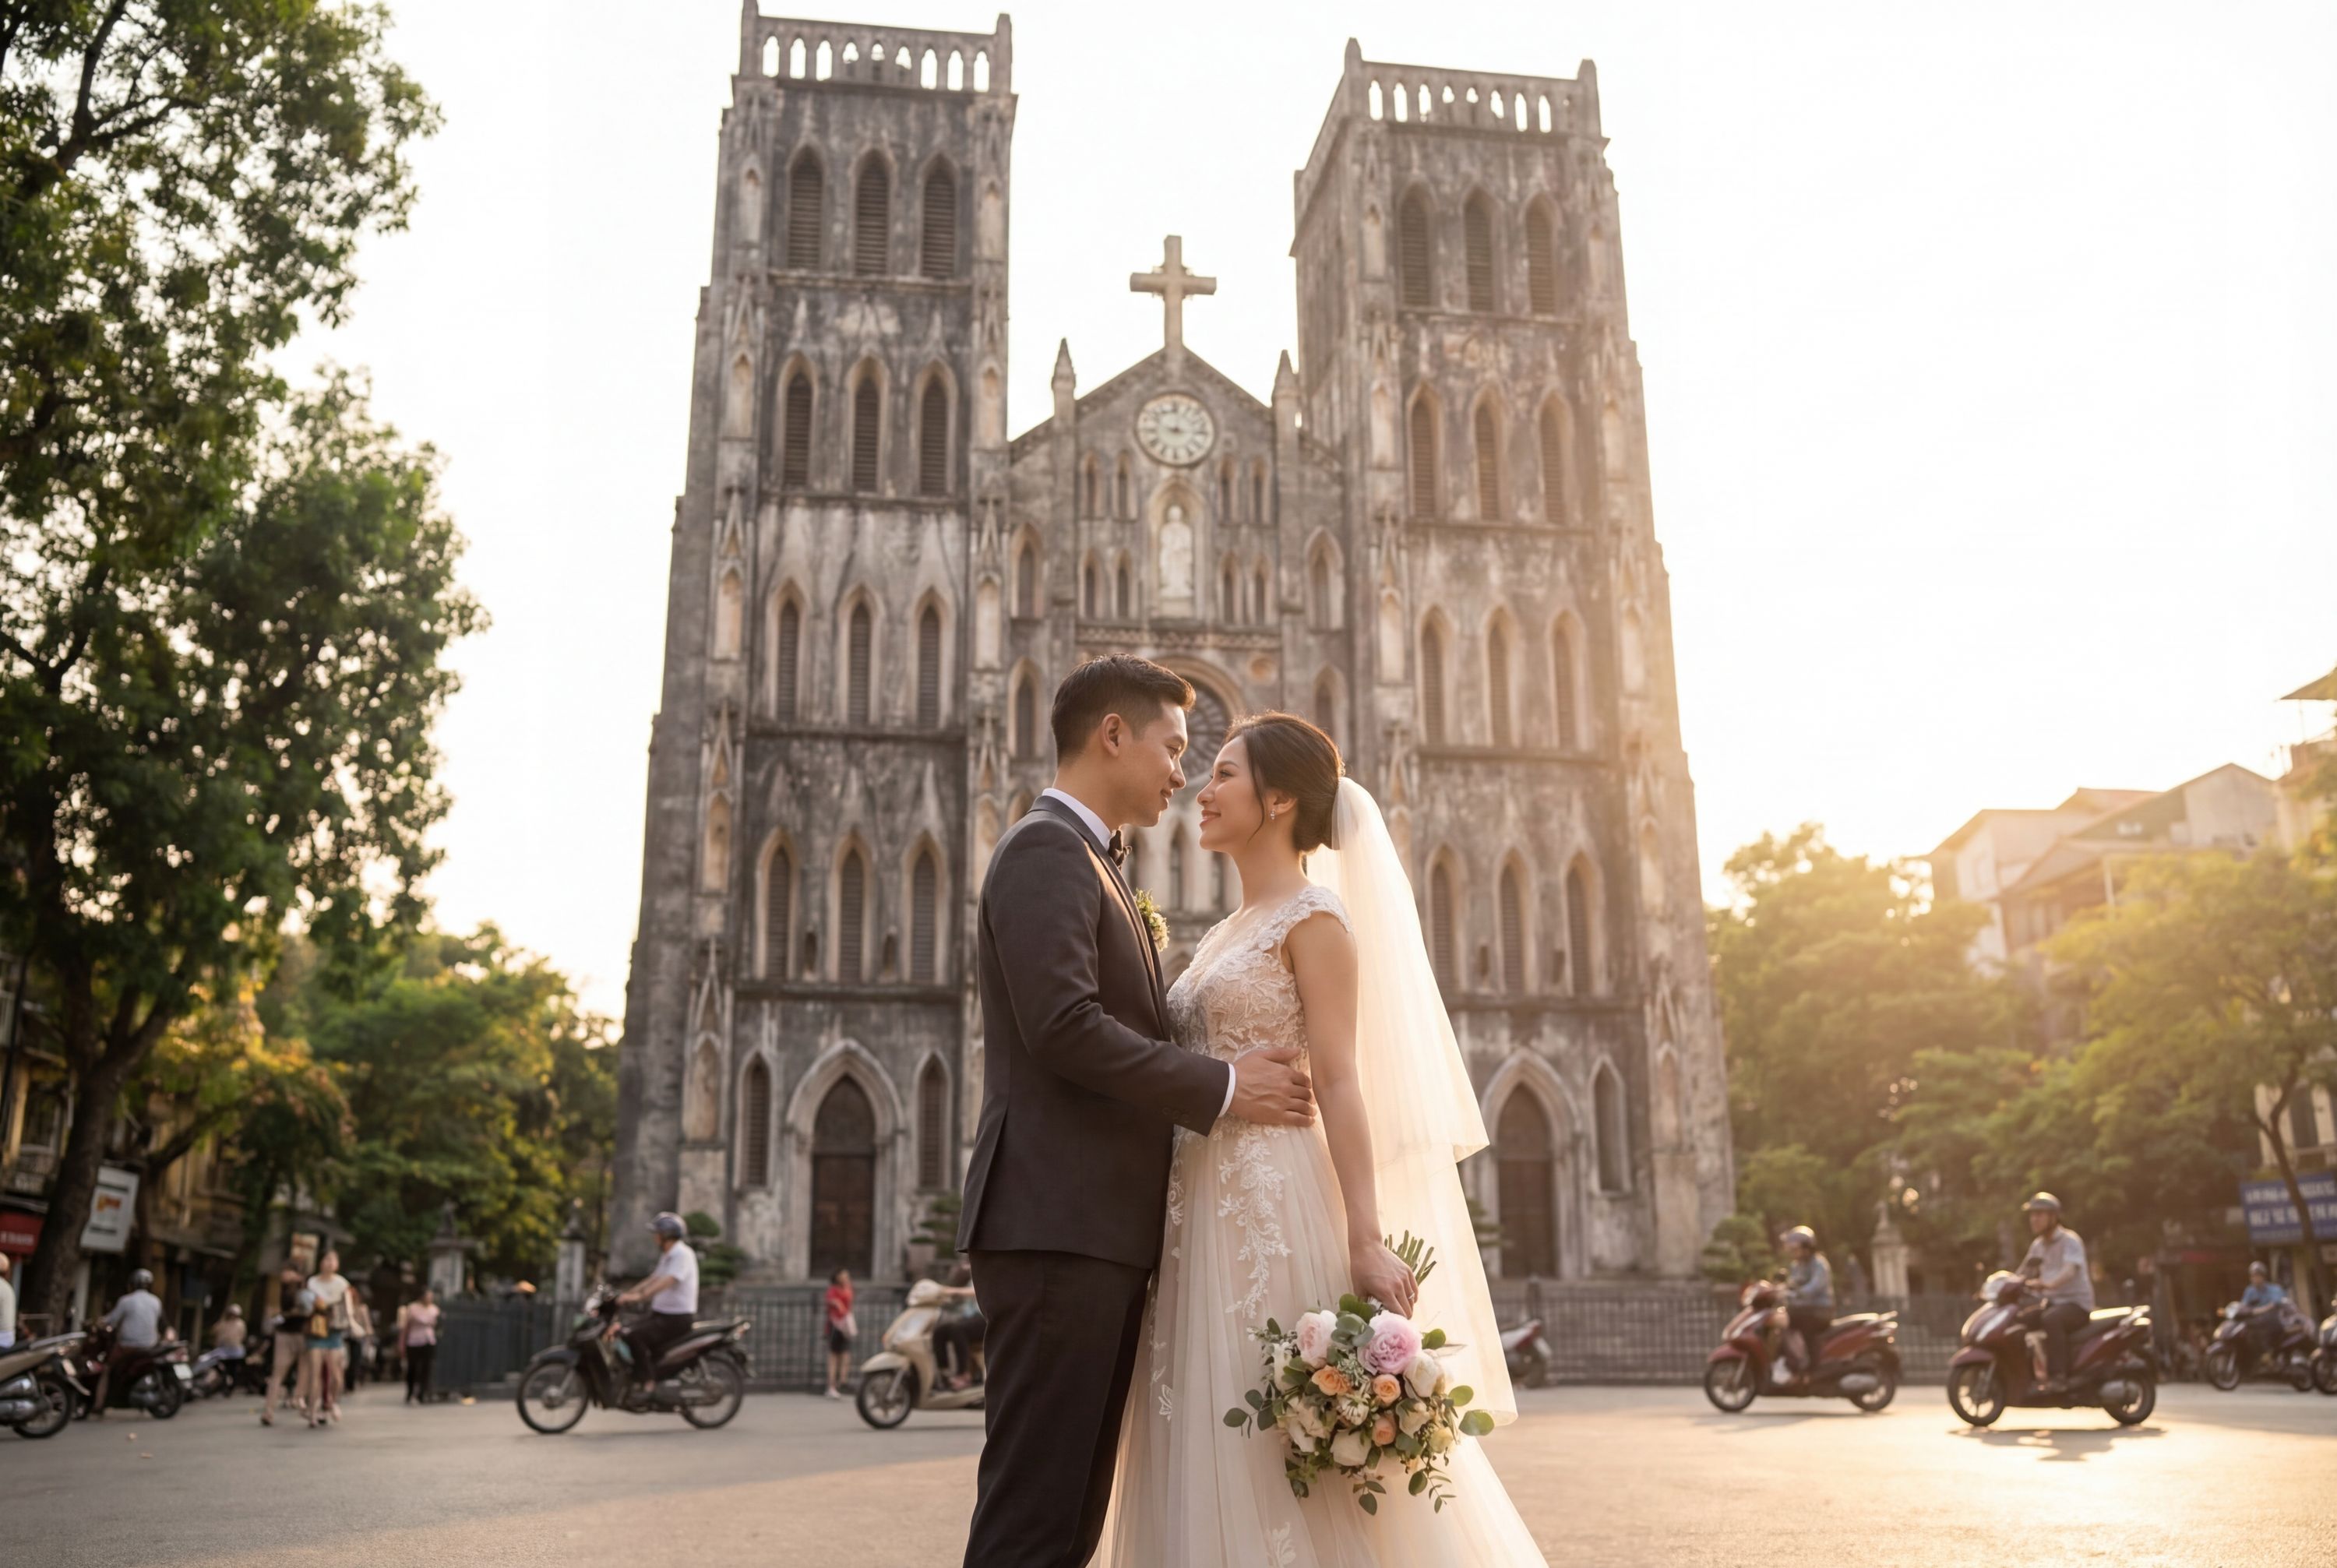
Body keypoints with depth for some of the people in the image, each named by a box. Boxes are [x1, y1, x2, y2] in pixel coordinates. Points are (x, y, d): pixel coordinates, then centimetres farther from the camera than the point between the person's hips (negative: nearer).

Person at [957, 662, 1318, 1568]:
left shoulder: (1088, 862, 23)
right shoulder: (1047, 850, -8)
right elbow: (1063, 1025, -20)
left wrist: (1237, 1080, 11)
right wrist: (1223, 1090, -12)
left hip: (1100, 1230, 10)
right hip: (1056, 1223, -10)